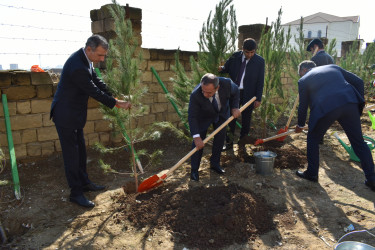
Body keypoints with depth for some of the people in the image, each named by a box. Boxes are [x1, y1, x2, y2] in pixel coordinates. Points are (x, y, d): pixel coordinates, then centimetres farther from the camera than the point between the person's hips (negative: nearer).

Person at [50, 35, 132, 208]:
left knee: (80, 150, 18)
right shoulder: (77, 67, -30)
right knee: (71, 154, 0)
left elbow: (97, 82, 8)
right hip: (66, 115, -10)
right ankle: (76, 193, 12)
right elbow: (94, 92, -24)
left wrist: (115, 98, 0)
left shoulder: (84, 59, 1)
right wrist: (116, 103, -14)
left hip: (75, 114, 10)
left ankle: (84, 183, 34)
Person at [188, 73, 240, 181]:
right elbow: (192, 117, -34)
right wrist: (196, 137, -40)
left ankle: (215, 164, 25)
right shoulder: (195, 95, -40)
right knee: (198, 142, -6)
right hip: (203, 116, -3)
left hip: (222, 113, 3)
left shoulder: (227, 83, -34)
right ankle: (194, 170, 7)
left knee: (220, 137, 7)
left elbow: (235, 92, -9)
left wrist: (235, 107, -19)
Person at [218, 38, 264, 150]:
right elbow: (226, 68, 12)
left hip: (248, 95, -2)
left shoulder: (260, 61, -6)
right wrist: (221, 69, -13)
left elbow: (260, 81, -4)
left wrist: (258, 99, -6)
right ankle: (229, 142, 18)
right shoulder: (235, 56, -1)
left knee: (246, 119, 9)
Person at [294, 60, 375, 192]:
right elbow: (358, 81, 18)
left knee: (313, 138, 18)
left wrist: (300, 125, 31)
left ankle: (312, 173, 23)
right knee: (359, 142, 14)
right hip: (349, 103, 4)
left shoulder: (304, 80, 16)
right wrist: (359, 102, 24)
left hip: (325, 108, -4)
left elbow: (303, 106, 18)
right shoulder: (333, 67, 27)